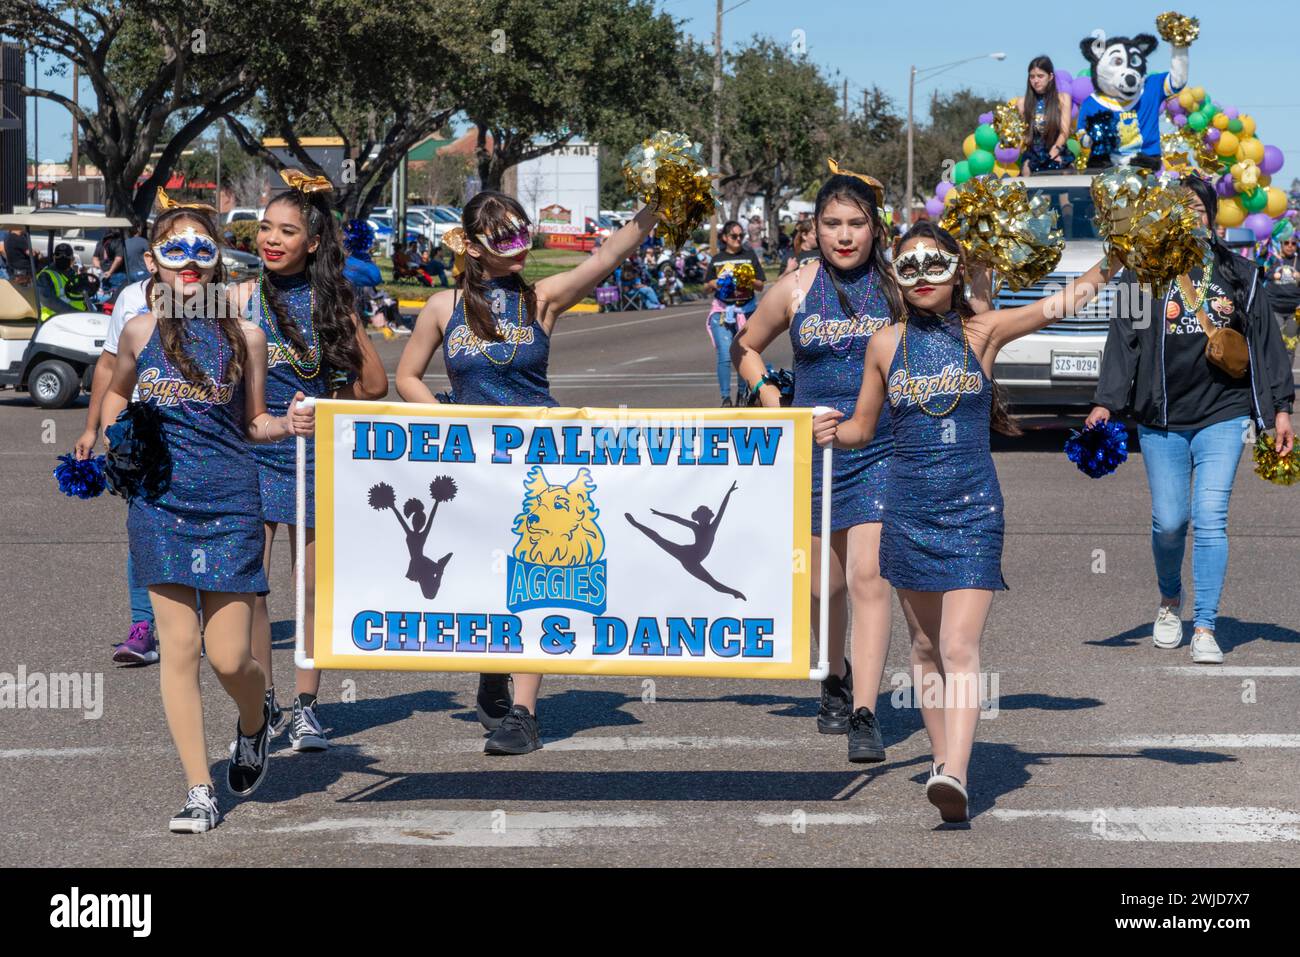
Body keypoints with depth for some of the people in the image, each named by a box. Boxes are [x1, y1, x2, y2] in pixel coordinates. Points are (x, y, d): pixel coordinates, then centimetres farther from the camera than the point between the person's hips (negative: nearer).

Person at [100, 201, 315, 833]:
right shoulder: (141, 331, 5)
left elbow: (253, 422, 11)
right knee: (178, 645, -3)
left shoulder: (244, 335, 2)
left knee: (229, 657, -4)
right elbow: (117, 391, 25)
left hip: (230, 502, -1)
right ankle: (199, 791, 4)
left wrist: (289, 425, -9)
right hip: (159, 501, 1)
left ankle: (254, 723, 31)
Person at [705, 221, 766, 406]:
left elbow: (761, 286, 6)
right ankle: (725, 397, -7)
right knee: (725, 356, -10)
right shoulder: (717, 259, 10)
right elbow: (707, 286, 16)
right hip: (722, 311, 0)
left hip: (747, 309, 0)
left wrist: (749, 281, -15)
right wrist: (714, 284, -6)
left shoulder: (749, 256, 7)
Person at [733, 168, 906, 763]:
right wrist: (767, 395, 3)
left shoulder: (897, 286, 1)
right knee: (826, 583, 11)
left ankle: (864, 716, -16)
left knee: (868, 577, -14)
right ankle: (835, 681, 38)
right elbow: (745, 348, 18)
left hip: (881, 449, -2)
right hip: (813, 445, 2)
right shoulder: (795, 288, 4)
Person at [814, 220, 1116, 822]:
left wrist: (1095, 277, -24)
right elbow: (863, 427, 13)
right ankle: (942, 758, 25)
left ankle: (954, 775, -23)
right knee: (925, 644, 12)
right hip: (908, 509, 3)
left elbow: (1055, 307, -7)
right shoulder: (885, 344, 5)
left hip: (974, 508, -3)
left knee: (960, 647, -13)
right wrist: (833, 432, -7)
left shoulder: (982, 332, 0)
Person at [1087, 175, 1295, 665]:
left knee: (1210, 518, -11)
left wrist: (1280, 409, 8)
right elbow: (1123, 341, 2)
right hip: (1161, 421, 0)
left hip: (1222, 415, 0)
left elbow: (1265, 342, 11)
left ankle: (1205, 628, -7)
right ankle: (1170, 601, 32)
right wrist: (1106, 403, -9)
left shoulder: (1240, 275, 9)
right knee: (1169, 520, 2)